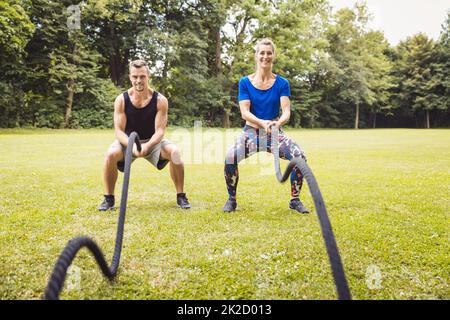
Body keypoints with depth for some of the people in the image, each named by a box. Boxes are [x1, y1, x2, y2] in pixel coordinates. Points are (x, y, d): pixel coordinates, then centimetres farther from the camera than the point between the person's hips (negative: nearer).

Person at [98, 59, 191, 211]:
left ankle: (181, 196, -10)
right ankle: (109, 198, -10)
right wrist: (131, 145, -39)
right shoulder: (121, 100, -15)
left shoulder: (160, 100, -17)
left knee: (174, 152, -28)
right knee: (111, 154, -31)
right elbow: (119, 131, -18)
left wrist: (147, 145, -42)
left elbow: (159, 130, -21)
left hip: (152, 142, 0)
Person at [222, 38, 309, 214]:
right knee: (230, 157, -29)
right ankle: (231, 199, -3)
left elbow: (286, 111, -11)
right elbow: (244, 112, -11)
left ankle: (295, 200, -1)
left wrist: (278, 122, -35)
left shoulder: (282, 83, 0)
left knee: (300, 156, -25)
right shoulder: (245, 82, -1)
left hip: (275, 133, 1)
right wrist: (263, 122, -31)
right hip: (251, 131, 0)